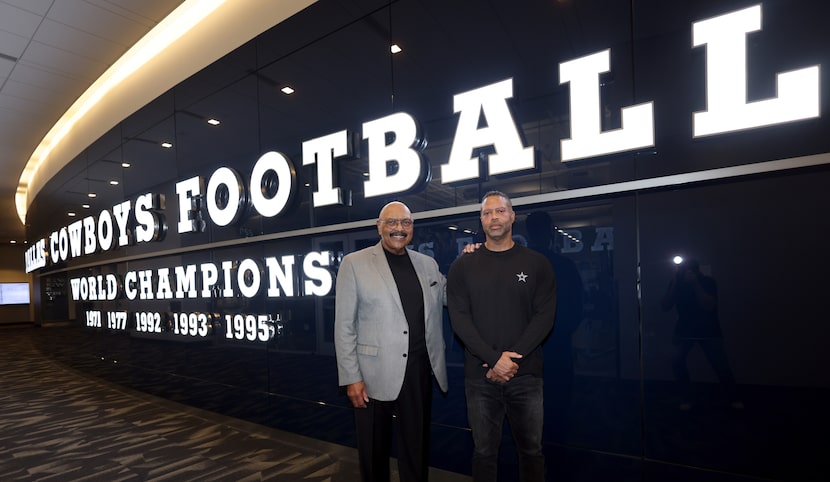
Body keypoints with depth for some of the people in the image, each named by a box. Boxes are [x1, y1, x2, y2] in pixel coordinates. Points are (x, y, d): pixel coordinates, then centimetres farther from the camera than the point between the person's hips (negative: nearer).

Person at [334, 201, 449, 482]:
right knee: (374, 452, 15)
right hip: (374, 375, -3)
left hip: (420, 372, 4)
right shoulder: (354, 263, -4)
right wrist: (351, 378, -10)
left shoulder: (428, 264, 8)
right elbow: (344, 326, -6)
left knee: (417, 450, 17)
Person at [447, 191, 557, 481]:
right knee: (484, 452, 12)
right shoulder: (463, 267, 2)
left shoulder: (536, 264, 3)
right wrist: (494, 359, -15)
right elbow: (459, 318, -4)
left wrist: (512, 359, -13)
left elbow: (545, 316, -3)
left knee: (531, 450, 12)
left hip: (526, 375, 0)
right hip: (479, 377, 0)